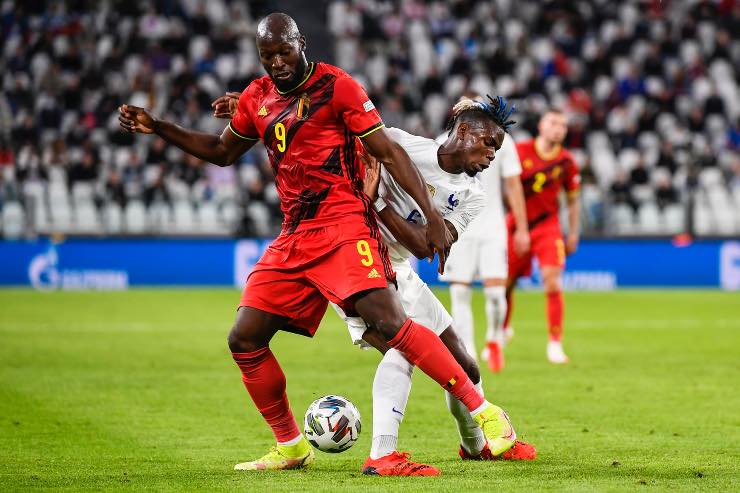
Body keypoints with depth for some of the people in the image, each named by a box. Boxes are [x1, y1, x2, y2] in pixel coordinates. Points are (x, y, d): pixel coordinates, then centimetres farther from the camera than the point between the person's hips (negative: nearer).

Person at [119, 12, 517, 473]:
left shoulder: (337, 86, -6)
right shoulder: (257, 98, 13)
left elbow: (389, 151, -7)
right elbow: (221, 151, 30)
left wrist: (433, 216, -14)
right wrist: (157, 127, 21)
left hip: (343, 227, -7)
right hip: (293, 239, 7)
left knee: (389, 321, -24)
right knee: (245, 339, 3)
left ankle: (484, 412, -19)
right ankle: (291, 447, 18)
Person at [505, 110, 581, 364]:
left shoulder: (566, 161, 1)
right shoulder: (520, 151, -6)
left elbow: (573, 200, 12)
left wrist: (573, 234, 6)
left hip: (547, 226, 0)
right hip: (516, 225, 0)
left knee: (552, 282, -16)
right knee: (505, 284, 5)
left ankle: (555, 343, -9)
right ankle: (502, 330, 33)